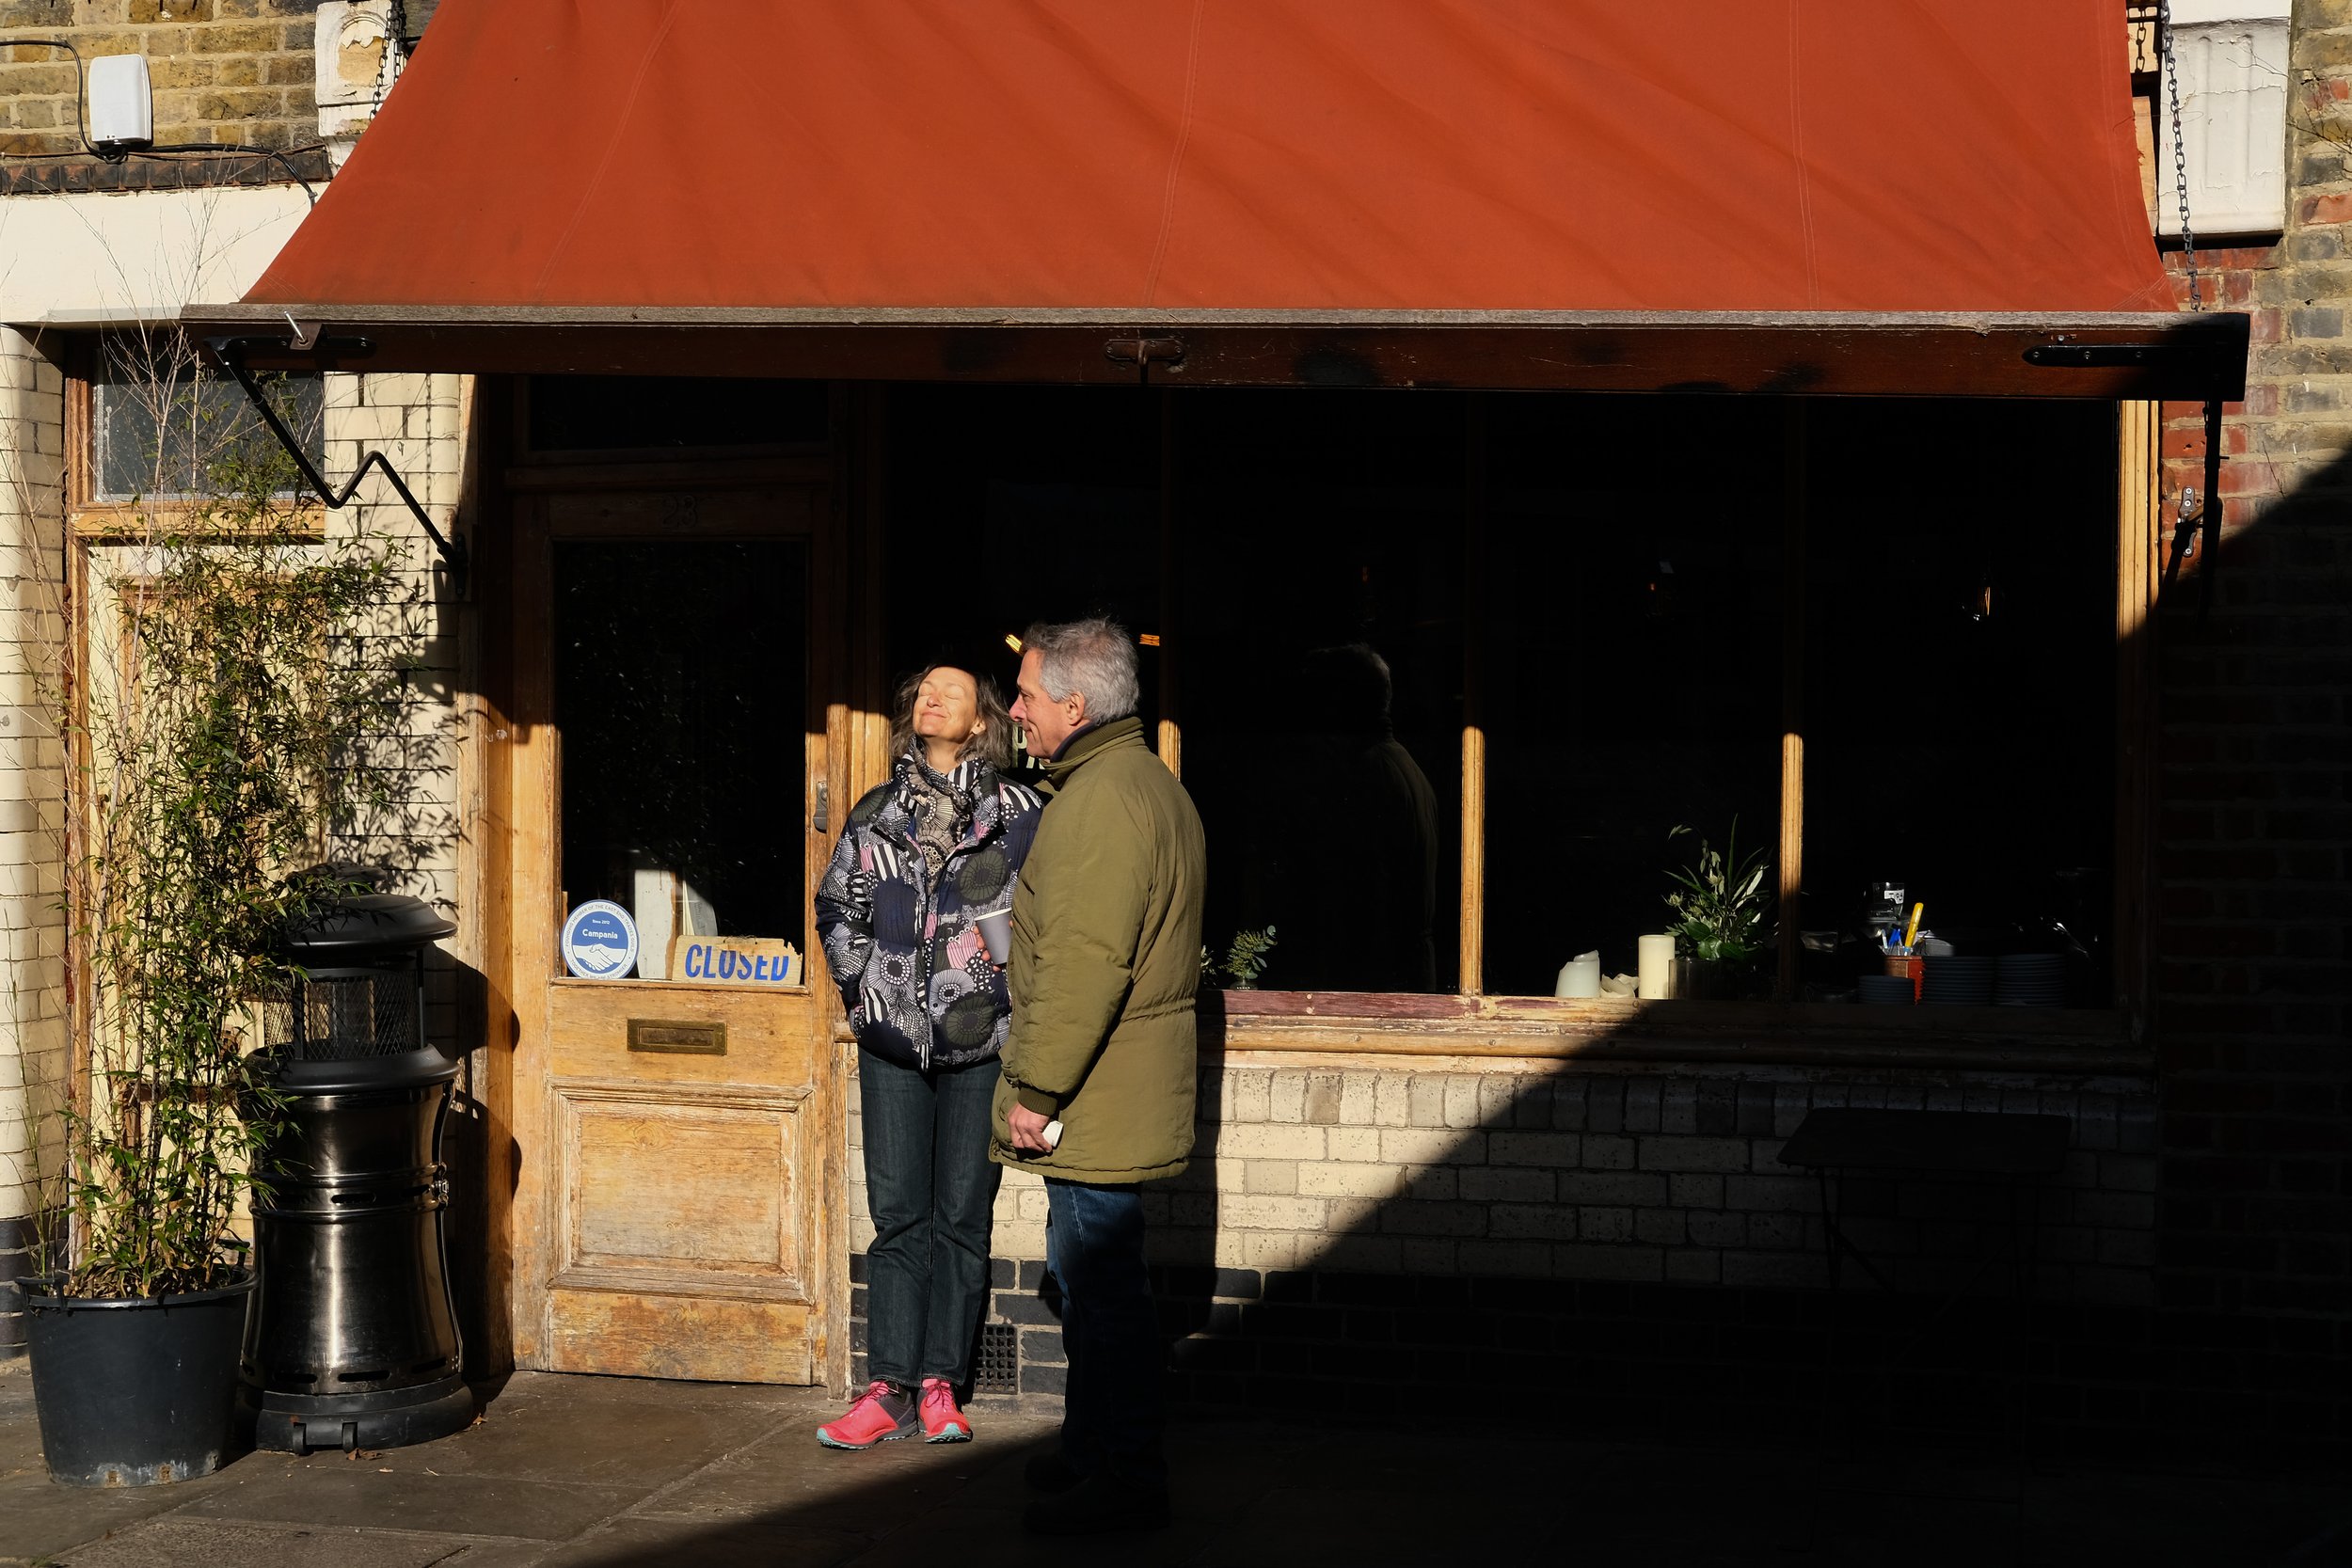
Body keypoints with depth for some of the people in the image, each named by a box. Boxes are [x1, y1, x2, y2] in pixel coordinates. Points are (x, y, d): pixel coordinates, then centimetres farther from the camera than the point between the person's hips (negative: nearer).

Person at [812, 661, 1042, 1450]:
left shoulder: (1019, 813, 1)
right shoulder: (878, 812, 9)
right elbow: (835, 907, 19)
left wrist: (1009, 993, -4)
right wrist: (864, 989, 10)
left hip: (982, 1040, -2)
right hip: (894, 1041, 2)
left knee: (962, 1214, 3)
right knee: (897, 1214, 2)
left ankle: (939, 1385, 10)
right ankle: (889, 1391, 5)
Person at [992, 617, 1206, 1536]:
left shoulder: (1100, 797, -18)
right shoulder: (1152, 785, 17)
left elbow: (1083, 962, -25)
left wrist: (1034, 1089, -20)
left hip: (1096, 1095, -11)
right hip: (1118, 1096, 11)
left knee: (1101, 1281, -5)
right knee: (1088, 1274, 18)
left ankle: (1126, 1478, 0)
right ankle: (1092, 1450, 28)